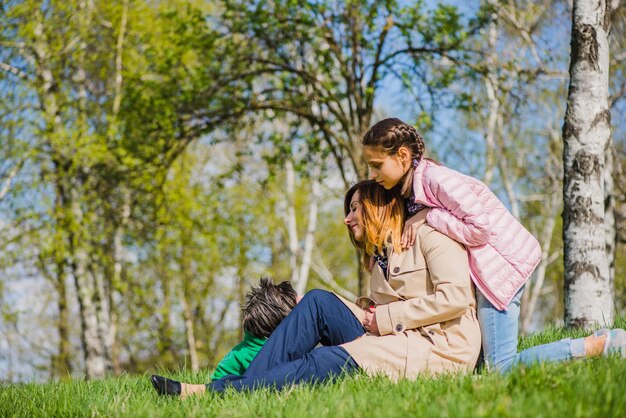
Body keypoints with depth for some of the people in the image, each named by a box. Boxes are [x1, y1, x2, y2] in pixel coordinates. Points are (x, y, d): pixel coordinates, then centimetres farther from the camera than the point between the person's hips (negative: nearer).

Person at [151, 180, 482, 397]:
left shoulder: (428, 232, -3)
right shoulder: (382, 255, 24)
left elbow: (455, 297, -16)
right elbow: (378, 309, 15)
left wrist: (386, 318, -13)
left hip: (440, 348, -8)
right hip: (396, 342, 8)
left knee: (323, 363, -25)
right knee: (318, 301, -10)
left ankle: (210, 393, -28)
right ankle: (249, 383, -22)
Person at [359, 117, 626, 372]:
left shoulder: (434, 178, -19)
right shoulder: (410, 188, 9)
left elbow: (480, 228, -23)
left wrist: (429, 216, -19)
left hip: (500, 258, -10)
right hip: (482, 266, 10)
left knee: (501, 367, -13)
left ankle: (603, 344, -7)